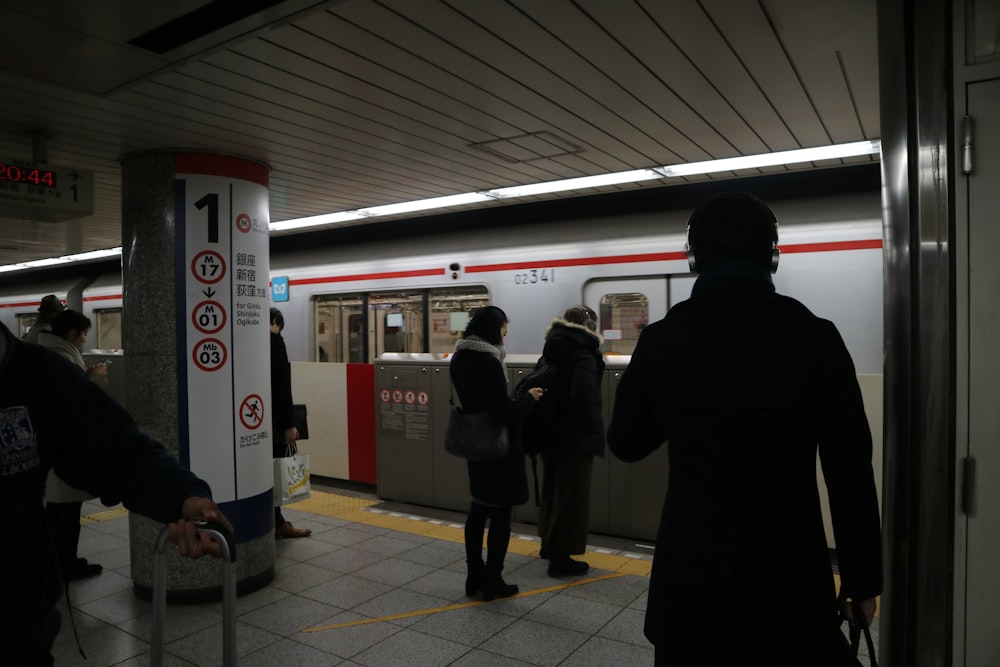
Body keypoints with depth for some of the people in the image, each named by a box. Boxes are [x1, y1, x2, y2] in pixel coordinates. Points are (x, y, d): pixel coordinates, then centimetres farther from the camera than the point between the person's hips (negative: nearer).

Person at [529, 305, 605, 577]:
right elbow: (585, 394, -29)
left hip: (549, 431, 8)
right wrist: (594, 427, -18)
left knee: (552, 489, 21)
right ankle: (560, 557, 7)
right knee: (572, 495, 2)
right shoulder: (583, 354, -16)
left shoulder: (551, 351, 9)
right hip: (574, 434, -8)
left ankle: (549, 542, 36)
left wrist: (542, 421, 12)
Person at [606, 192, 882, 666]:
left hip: (692, 576, 1)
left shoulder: (661, 341, -8)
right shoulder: (815, 339, -10)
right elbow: (850, 472, -6)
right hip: (792, 577, -1)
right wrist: (862, 578, 4)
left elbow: (626, 444, 5)